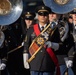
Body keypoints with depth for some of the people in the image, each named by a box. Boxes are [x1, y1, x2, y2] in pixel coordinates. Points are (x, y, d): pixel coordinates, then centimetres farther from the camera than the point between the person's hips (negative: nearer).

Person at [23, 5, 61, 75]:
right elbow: (26, 46, 8)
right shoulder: (31, 30, 9)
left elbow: (58, 46, 4)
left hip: (49, 64, 0)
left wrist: (51, 44, -18)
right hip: (35, 64, 1)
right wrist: (25, 61, 2)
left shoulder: (53, 29, 7)